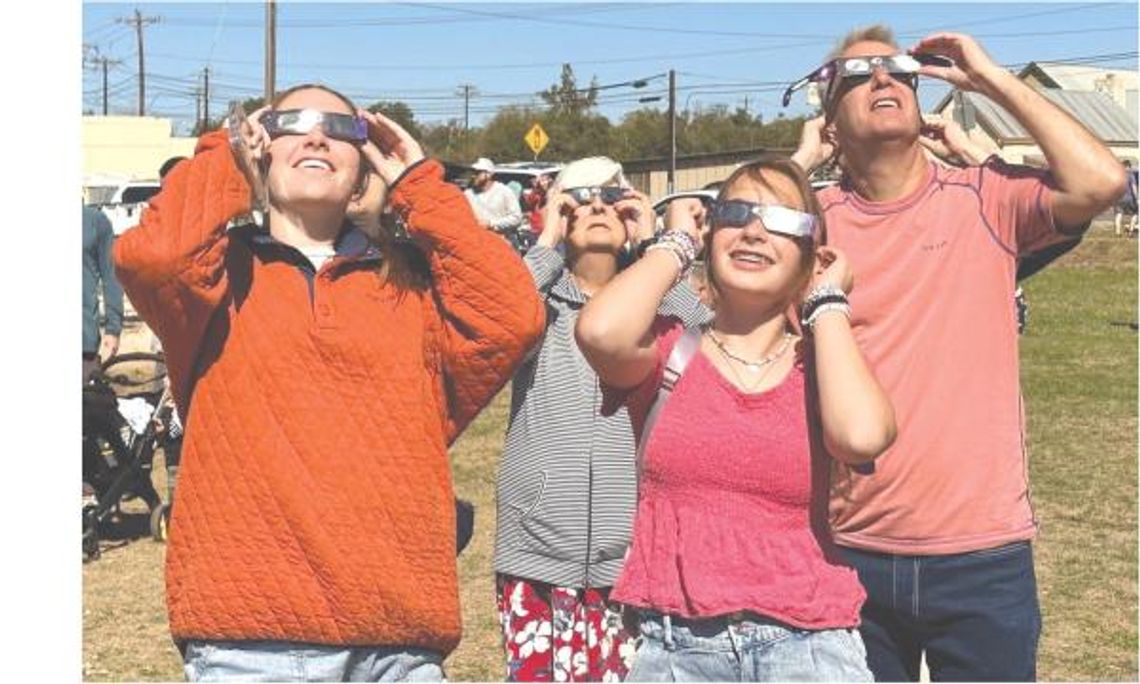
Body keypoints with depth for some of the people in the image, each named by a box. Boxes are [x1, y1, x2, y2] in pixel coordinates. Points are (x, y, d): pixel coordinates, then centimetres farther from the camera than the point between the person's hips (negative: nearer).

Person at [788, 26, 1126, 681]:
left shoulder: (985, 200, -2)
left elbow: (1101, 182, -17)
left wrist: (992, 77, -8)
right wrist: (801, 160, -5)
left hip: (983, 554, -1)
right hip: (851, 552, 1)